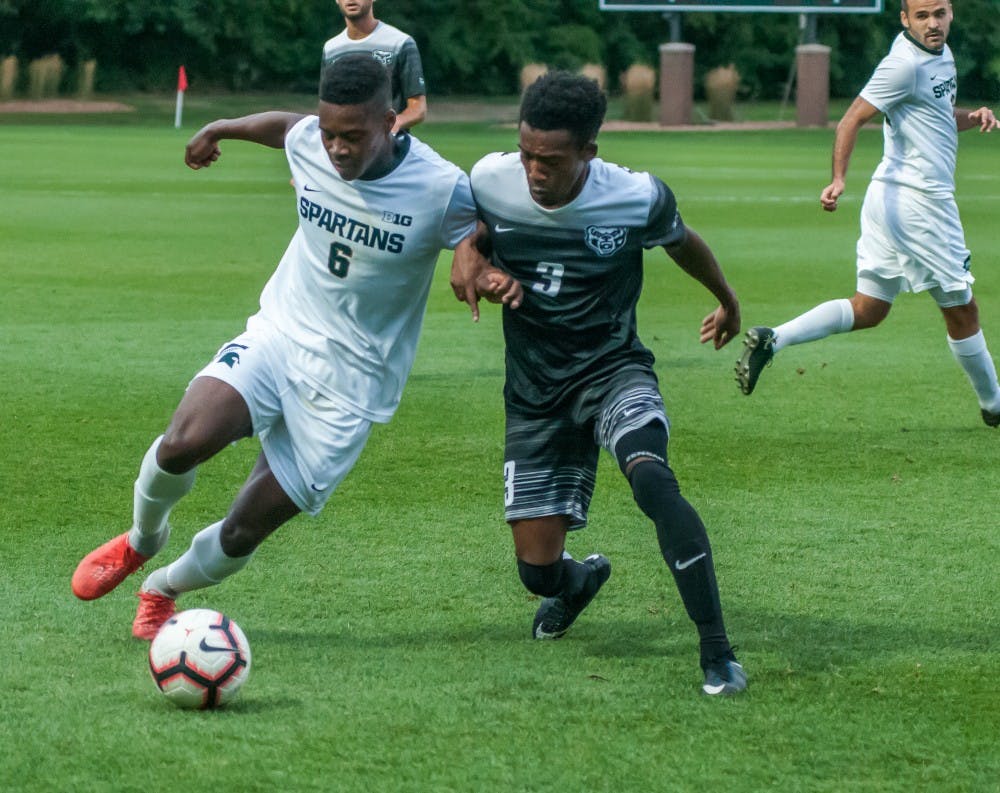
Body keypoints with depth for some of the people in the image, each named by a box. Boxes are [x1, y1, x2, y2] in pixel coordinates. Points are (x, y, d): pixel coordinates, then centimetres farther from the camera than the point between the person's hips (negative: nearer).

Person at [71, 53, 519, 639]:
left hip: (350, 383, -2)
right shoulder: (308, 141, -7)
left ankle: (162, 590, 31)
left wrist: (499, 281, -26)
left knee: (242, 535, -3)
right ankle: (142, 540, 8)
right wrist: (222, 128, 31)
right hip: (278, 333, 2)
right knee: (184, 442, -26)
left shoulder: (443, 189, -19)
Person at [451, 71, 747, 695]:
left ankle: (718, 652, -30)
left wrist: (728, 301, 26)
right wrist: (467, 254, -13)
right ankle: (579, 582, 43)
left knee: (651, 477, -35)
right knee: (538, 569, 1)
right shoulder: (491, 180, -13)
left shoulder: (639, 199, -17)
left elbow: (682, 242, 7)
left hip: (613, 368, -3)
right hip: (534, 390, 3)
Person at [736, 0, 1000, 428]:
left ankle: (772, 339, -3)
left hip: (889, 200, 9)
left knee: (867, 311, 9)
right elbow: (851, 121, -19)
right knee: (961, 309, 6)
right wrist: (839, 178, -32)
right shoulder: (905, 63, -15)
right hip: (916, 198, -9)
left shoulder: (941, 54, 13)